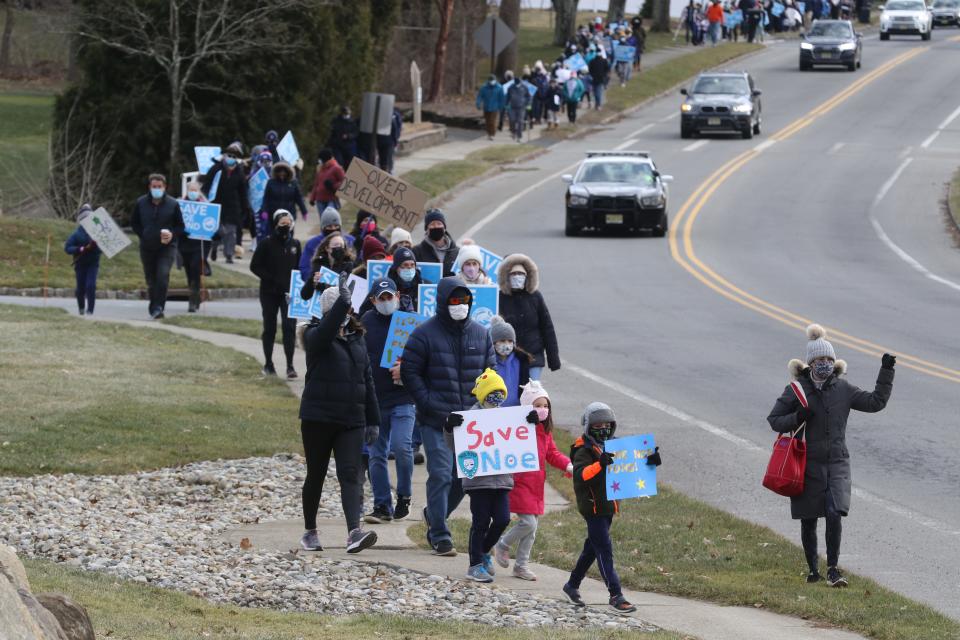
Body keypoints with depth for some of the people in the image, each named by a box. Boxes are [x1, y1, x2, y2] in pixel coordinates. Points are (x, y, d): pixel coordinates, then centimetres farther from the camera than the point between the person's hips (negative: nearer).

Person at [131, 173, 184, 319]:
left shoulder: (173, 204, -3)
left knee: (163, 276, -20)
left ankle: (158, 307, -20)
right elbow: (134, 223, 12)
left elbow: (180, 225, 6)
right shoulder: (141, 203, 2)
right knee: (151, 279, 11)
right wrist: (143, 235, -4)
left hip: (167, 247, -3)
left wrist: (173, 235, -14)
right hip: (147, 247, 3)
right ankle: (154, 306, 29)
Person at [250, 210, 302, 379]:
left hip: (289, 293, 1)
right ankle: (268, 363, 21)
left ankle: (290, 366, -11)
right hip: (270, 293, -1)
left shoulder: (295, 244, 5)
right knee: (269, 328, 8)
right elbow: (255, 266, -4)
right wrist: (272, 279, -15)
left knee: (289, 327, -10)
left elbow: (300, 267, 14)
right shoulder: (266, 244, -4)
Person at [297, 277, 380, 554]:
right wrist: (343, 302, -39)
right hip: (318, 418, -3)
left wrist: (373, 421, 12)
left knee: (350, 474, -10)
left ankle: (354, 533, -23)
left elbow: (367, 380, 15)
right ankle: (310, 532, 22)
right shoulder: (316, 337, -3)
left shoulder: (357, 339, 12)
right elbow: (326, 331, -30)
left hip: (352, 420, 3)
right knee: (316, 475, 8)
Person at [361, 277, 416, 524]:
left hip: (403, 399, -3)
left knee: (401, 446, -16)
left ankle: (404, 496, 5)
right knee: (376, 455, 4)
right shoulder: (365, 323, 6)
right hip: (373, 399, 3)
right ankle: (382, 506, 11)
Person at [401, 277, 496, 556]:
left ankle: (435, 514, 35)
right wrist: (429, 403, -12)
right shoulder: (425, 334, -5)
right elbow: (410, 372, -4)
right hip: (435, 421, -5)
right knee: (441, 475, -10)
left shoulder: (480, 334, 9)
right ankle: (439, 535, -4)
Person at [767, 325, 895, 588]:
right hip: (807, 465, -1)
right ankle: (812, 570, 23)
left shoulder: (842, 389, 4)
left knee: (835, 515, -16)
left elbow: (876, 402, 7)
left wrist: (886, 372, 0)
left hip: (837, 463, 1)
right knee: (809, 521, 7)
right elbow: (774, 420, 2)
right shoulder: (797, 390, -3)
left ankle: (832, 570, -9)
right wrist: (796, 418, -16)